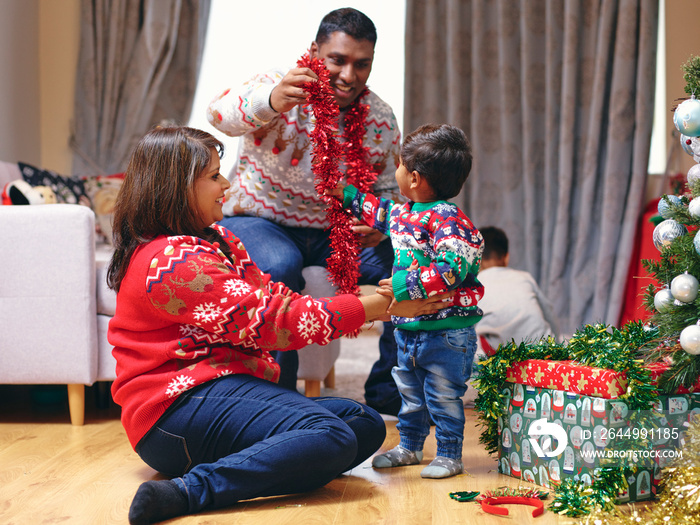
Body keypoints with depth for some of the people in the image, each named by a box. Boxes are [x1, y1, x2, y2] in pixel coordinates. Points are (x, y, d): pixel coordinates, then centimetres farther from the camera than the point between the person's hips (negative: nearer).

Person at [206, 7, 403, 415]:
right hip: (257, 222, -4)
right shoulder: (282, 87, -16)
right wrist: (270, 102, -61)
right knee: (280, 268, -37)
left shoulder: (382, 120, -2)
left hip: (333, 233, 5)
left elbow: (387, 190, 8)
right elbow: (221, 114, -37)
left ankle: (388, 394, 2)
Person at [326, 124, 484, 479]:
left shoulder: (447, 218, -21)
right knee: (410, 393, 20)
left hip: (446, 330, -9)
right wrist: (346, 195, 39)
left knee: (443, 395, 1)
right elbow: (380, 212, 32)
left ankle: (449, 455, 15)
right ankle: (409, 447, 34)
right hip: (408, 327, 9)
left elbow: (452, 268, -31)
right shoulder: (403, 213, 9)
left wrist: (407, 285, -33)